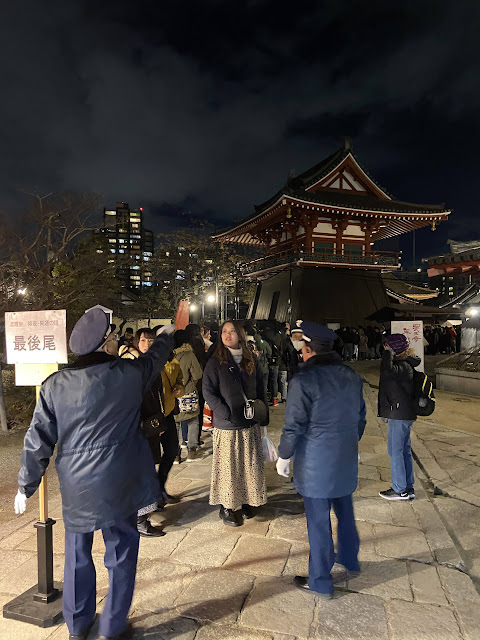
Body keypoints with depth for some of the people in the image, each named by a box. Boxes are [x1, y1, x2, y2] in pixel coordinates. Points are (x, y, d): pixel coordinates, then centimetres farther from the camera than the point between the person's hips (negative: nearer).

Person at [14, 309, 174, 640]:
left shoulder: (55, 385, -8)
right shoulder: (129, 373, -12)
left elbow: (38, 441, -4)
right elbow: (155, 358, 10)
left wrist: (26, 486, 10)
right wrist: (166, 336, 31)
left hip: (76, 488, 2)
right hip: (119, 485, -2)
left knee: (78, 554, 23)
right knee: (121, 554, 17)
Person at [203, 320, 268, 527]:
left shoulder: (251, 361, 6)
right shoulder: (215, 362, -8)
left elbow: (260, 389, 12)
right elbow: (208, 392, -12)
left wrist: (263, 413, 6)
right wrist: (226, 414, -18)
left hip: (250, 424, 4)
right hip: (227, 426, -4)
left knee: (250, 465, 13)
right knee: (229, 466, 4)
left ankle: (246, 501, 31)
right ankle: (227, 507, 21)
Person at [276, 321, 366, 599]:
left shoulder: (304, 381, -20)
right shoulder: (352, 376, 1)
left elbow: (294, 426, -17)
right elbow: (360, 417, 11)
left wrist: (284, 456, -2)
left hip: (316, 462, -7)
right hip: (346, 458, 7)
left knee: (319, 521, 8)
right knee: (345, 511, 24)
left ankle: (321, 583, 25)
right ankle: (348, 562, 45)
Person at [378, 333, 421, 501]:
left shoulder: (403, 366, -21)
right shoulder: (404, 364, 11)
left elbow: (386, 370, -40)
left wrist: (388, 352, -27)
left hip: (399, 415, -10)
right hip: (403, 413, 10)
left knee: (395, 451, 0)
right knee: (404, 450, 16)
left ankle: (400, 490, 10)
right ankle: (408, 488, 26)